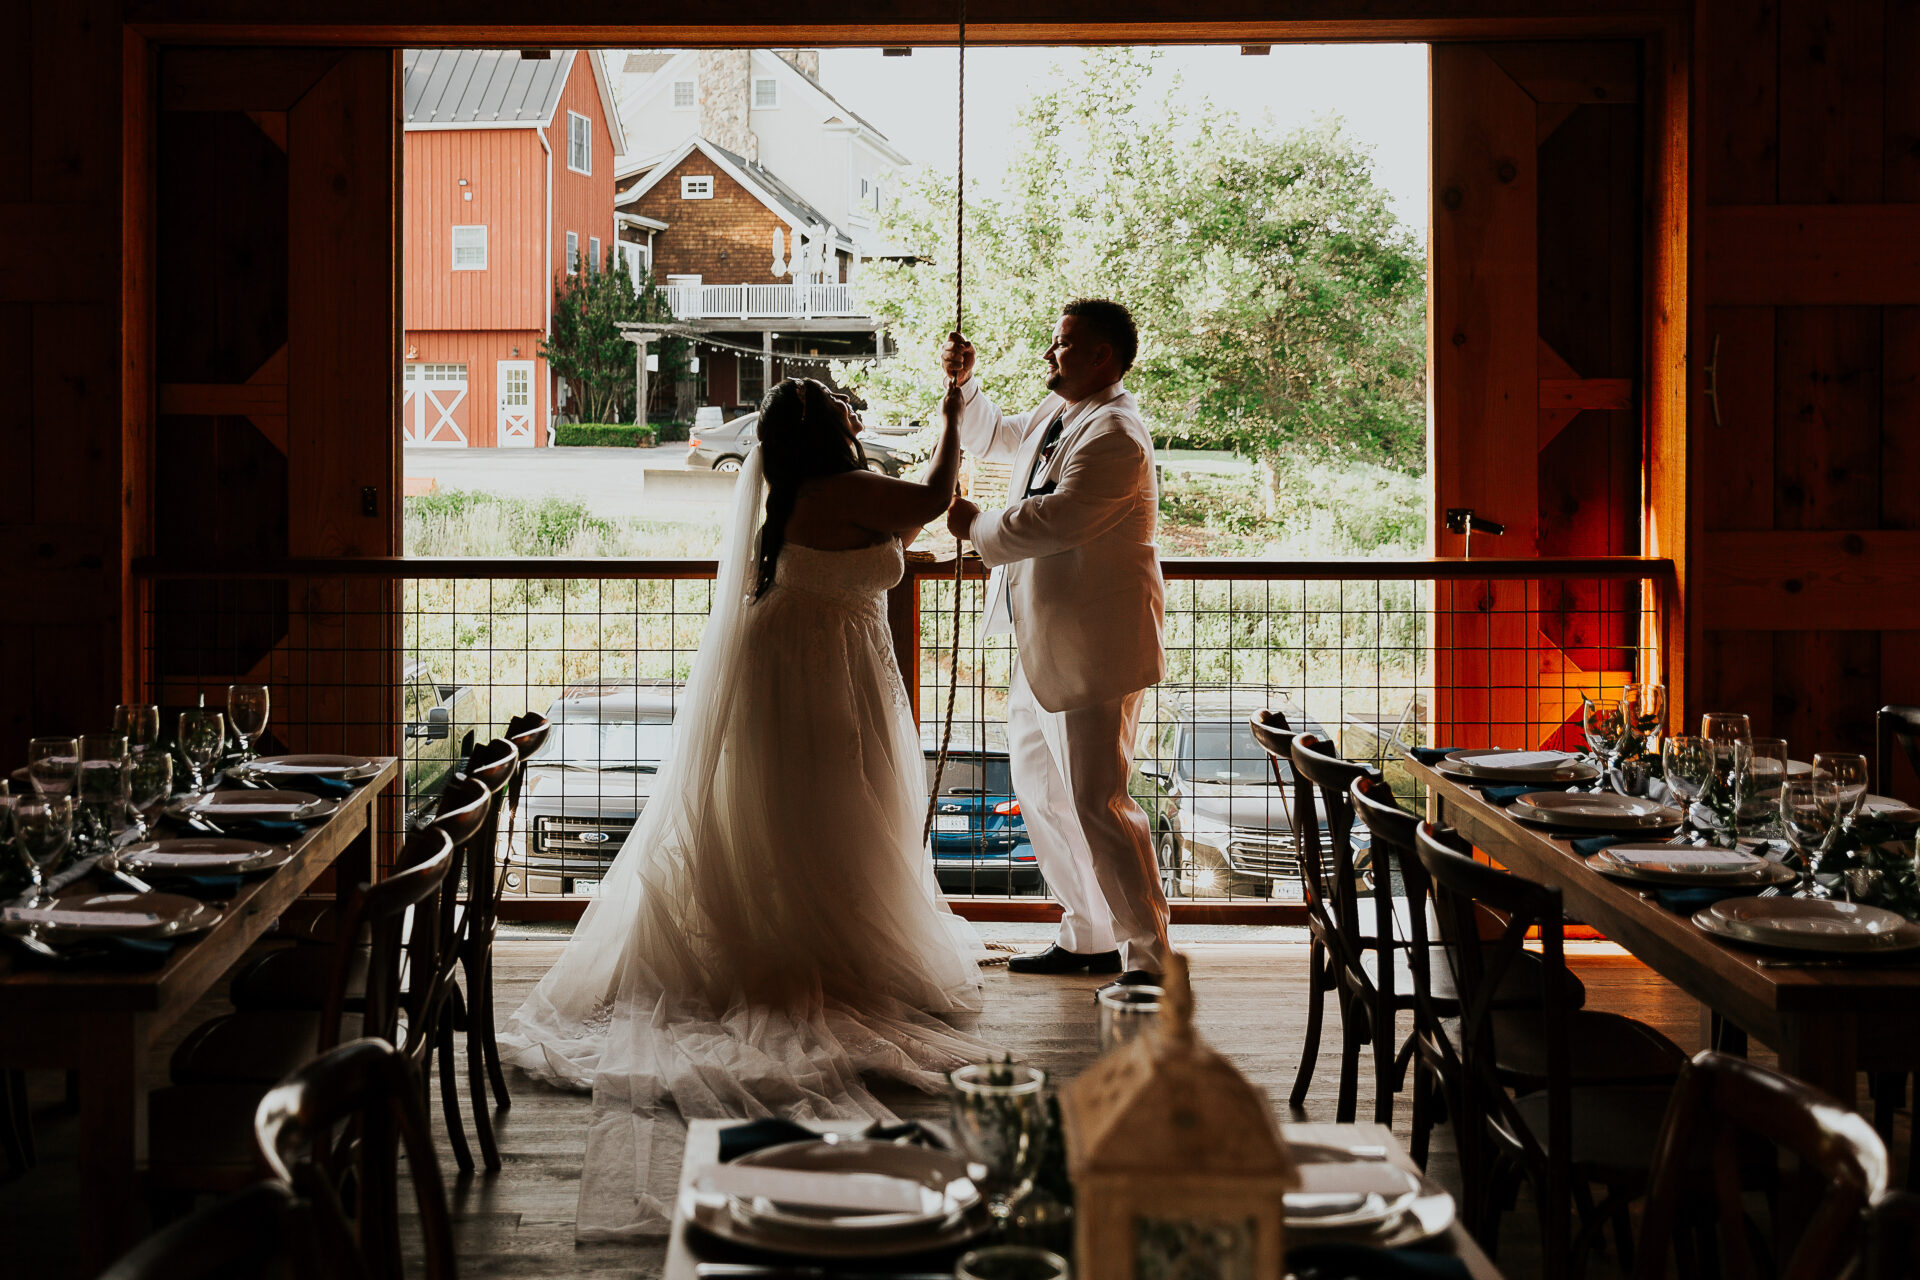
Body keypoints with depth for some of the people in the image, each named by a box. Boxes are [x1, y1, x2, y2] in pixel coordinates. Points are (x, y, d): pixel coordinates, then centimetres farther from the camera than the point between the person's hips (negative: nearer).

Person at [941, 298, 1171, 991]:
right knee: (1040, 789, 18)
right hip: (1041, 645, 11)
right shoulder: (1058, 413, 13)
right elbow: (998, 438, 33)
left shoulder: (1113, 434, -19)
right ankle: (1088, 935, 29)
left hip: (1091, 651, -11)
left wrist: (977, 525, -13)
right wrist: (963, 385, 16)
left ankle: (1150, 957, -2)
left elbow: (1054, 519, -28)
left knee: (1097, 802, -10)